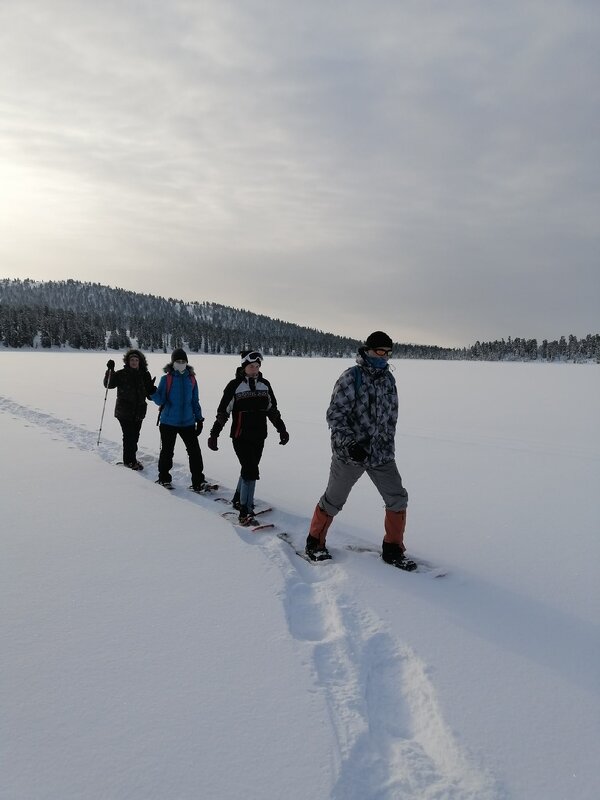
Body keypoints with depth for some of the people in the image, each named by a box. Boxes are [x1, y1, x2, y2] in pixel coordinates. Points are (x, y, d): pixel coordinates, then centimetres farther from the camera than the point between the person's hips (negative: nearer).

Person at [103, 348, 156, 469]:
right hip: (124, 412, -4)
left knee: (134, 436, 13)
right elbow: (108, 384, -8)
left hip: (138, 412, 4)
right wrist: (110, 371, -20)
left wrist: (152, 388, -13)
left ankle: (131, 458, 27)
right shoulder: (122, 374, -4)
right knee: (129, 436, -4)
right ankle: (129, 461, 7)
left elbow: (149, 393, 9)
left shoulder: (145, 375, 6)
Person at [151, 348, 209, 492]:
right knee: (167, 451, 9)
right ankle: (164, 478, 27)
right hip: (168, 422, -2)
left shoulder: (191, 379, 5)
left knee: (195, 451, -3)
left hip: (188, 422, 2)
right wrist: (152, 393, -23)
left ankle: (198, 482, 4)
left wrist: (199, 419, 9)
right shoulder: (166, 379, -3)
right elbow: (160, 401, -5)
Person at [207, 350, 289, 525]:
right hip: (241, 436, -5)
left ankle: (238, 499, 37)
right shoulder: (235, 385, -8)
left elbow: (272, 410, 15)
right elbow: (223, 411, -6)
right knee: (251, 471, -12)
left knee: (249, 469, 16)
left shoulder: (264, 384, 6)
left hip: (259, 437, 5)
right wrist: (214, 434, -7)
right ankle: (245, 511, -2)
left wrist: (282, 429, 14)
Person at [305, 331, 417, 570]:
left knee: (397, 499, 2)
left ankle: (392, 549, 18)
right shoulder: (351, 377, -12)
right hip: (349, 453, -5)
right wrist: (350, 443, -25)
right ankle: (315, 542, 29)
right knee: (333, 501, 8)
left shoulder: (388, 379, 8)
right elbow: (335, 415, -16)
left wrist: (388, 444, 16)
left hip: (381, 454, 6)